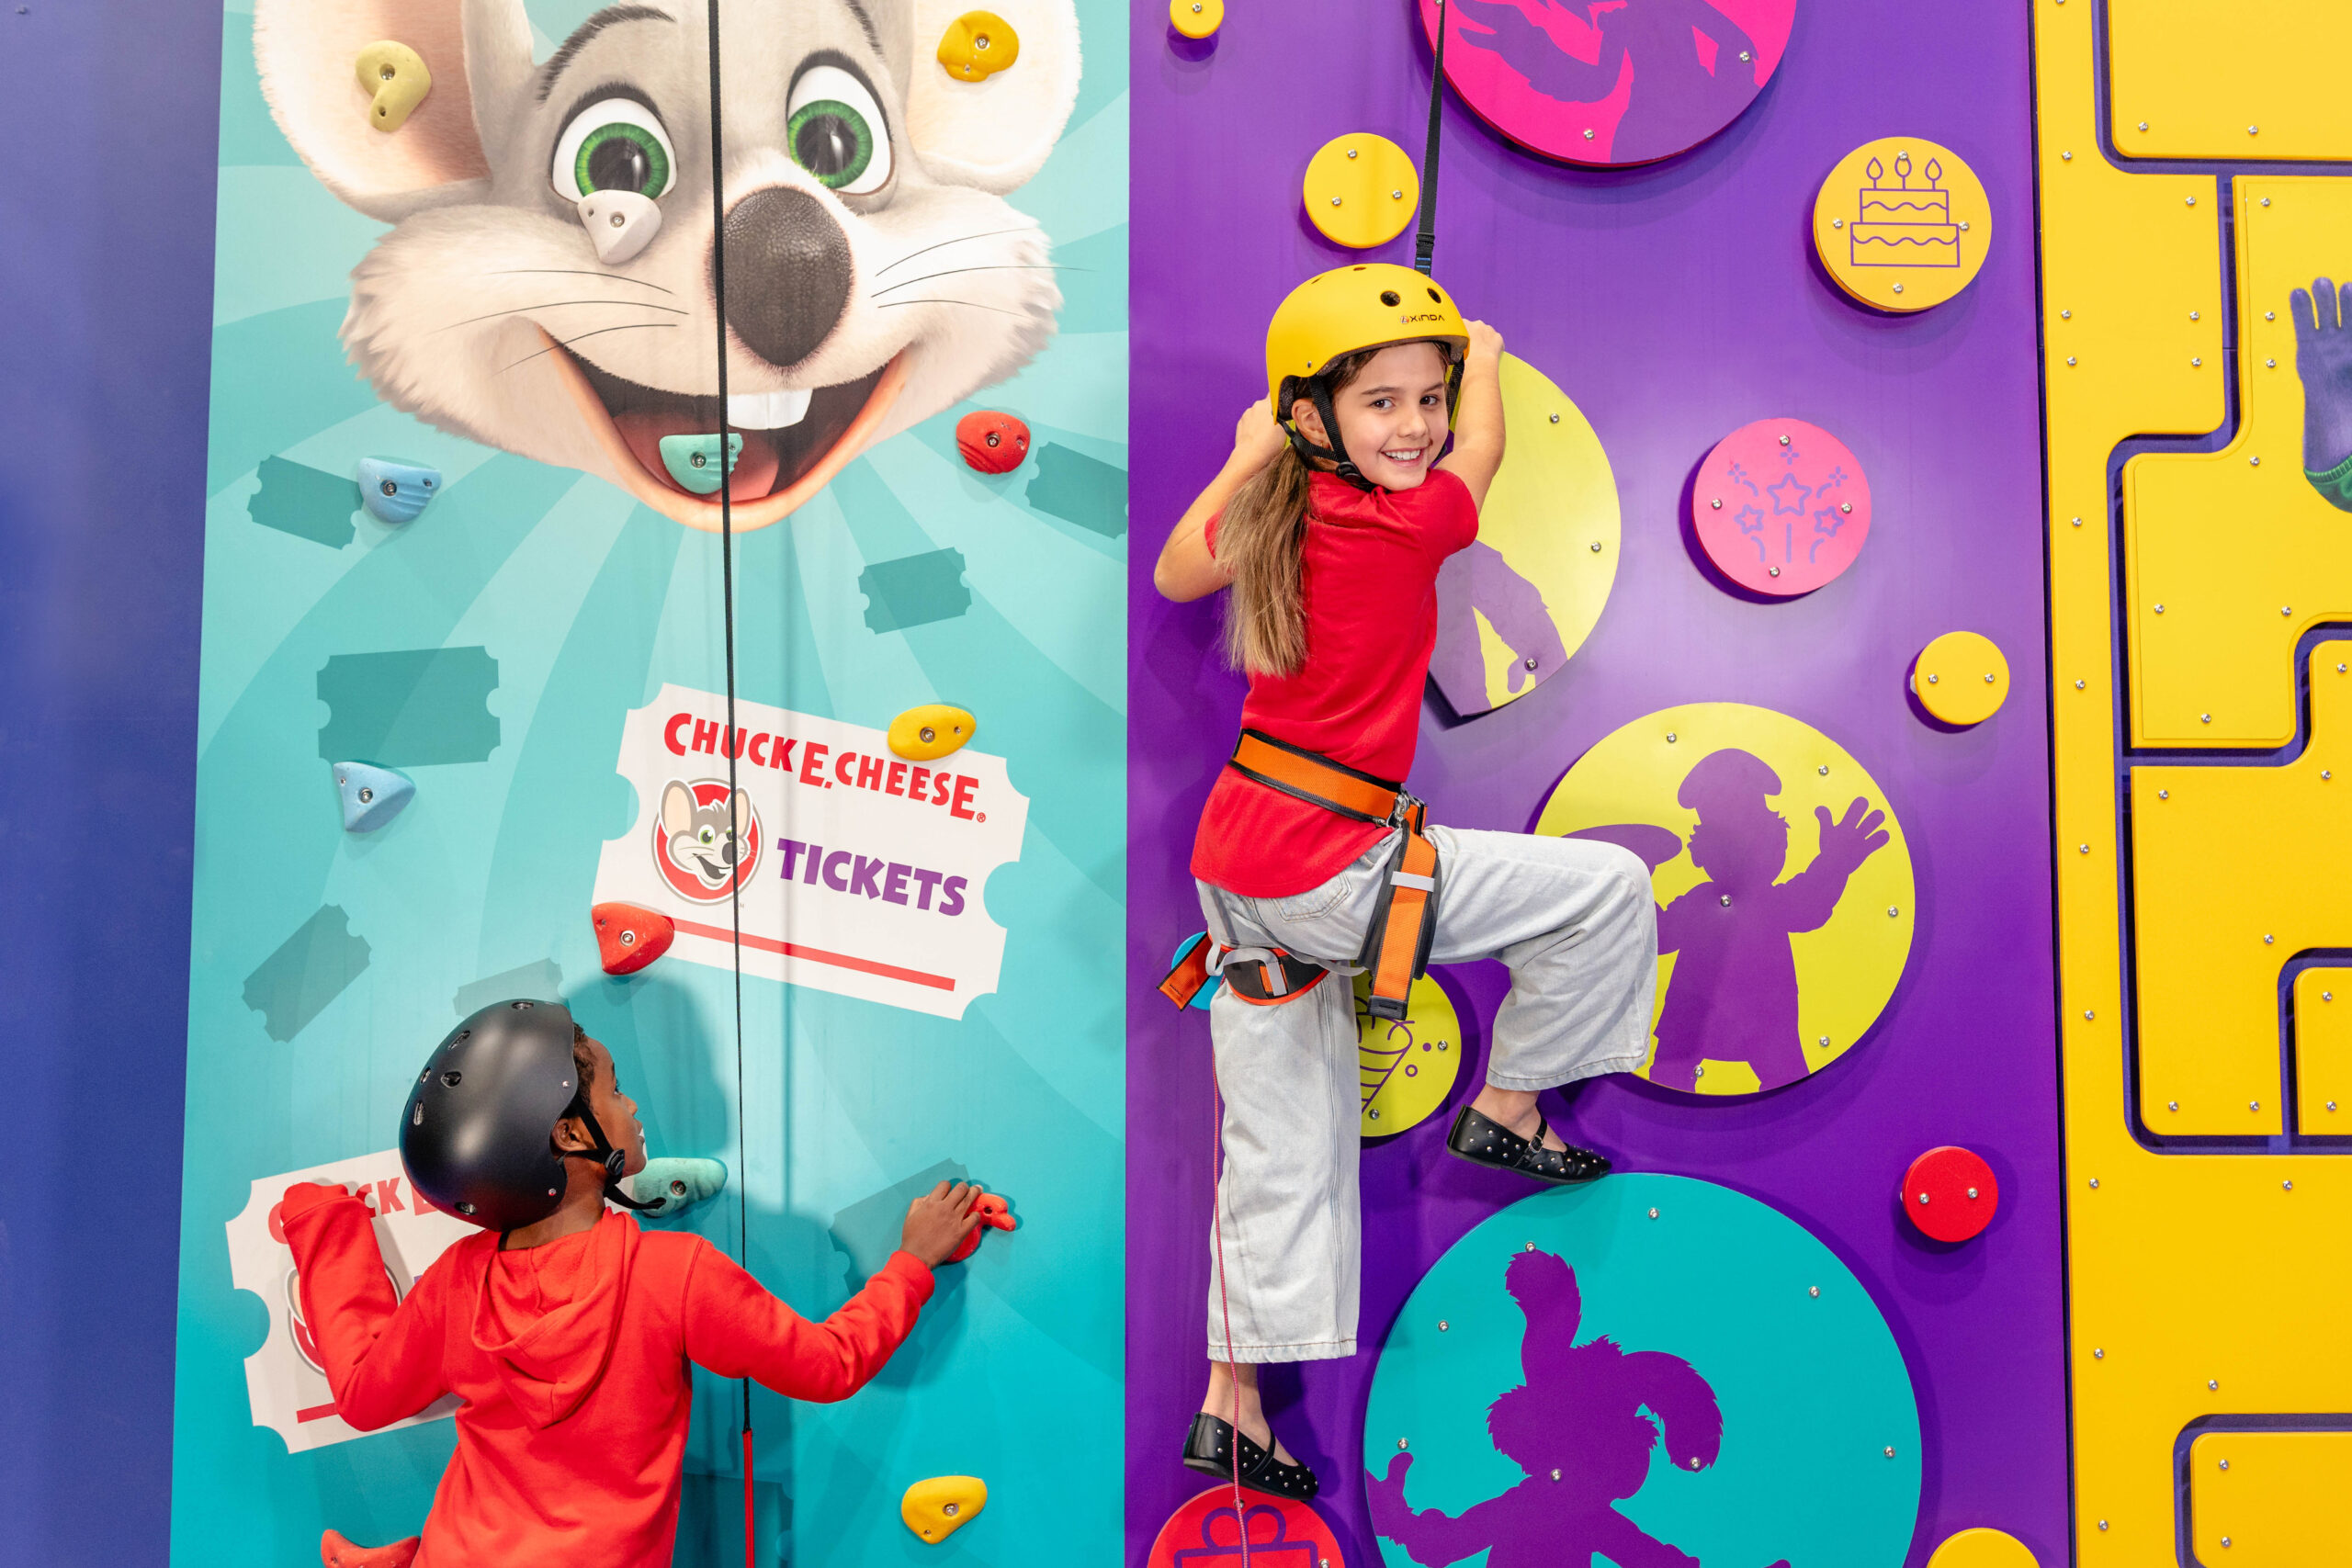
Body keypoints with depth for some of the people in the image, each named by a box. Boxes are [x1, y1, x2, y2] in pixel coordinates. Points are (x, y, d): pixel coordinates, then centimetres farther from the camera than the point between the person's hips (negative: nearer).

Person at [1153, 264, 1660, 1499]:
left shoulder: (1270, 516, 5)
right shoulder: (1406, 525, -13)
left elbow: (1172, 575, 26)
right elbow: (1484, 444, 8)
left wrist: (1245, 456, 34)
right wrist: (1485, 353, 29)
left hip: (1238, 858, 8)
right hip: (1327, 865, -8)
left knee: (1285, 1145, 17)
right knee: (1606, 887, 3)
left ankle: (1232, 1408, 26)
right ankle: (1507, 1109, 19)